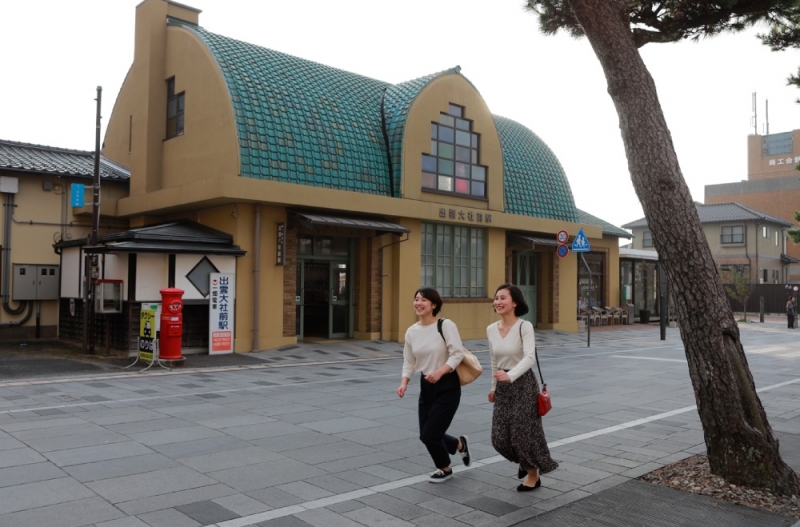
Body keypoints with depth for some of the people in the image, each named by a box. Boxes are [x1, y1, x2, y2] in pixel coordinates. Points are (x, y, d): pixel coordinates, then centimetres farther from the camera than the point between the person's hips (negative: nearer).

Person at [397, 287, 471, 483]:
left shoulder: (446, 325, -14)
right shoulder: (411, 332, 2)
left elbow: (457, 354, -18)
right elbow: (409, 362, 7)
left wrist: (440, 371, -31)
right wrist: (404, 382, -9)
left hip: (447, 386, -6)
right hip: (426, 386, 6)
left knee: (430, 434, -6)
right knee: (425, 435, 8)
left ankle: (445, 468, 26)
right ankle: (459, 444, 39)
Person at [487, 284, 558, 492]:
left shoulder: (525, 327, -15)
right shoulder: (491, 330, 2)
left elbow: (529, 357, -28)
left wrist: (510, 375, -43)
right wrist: (494, 387, 19)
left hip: (523, 384, -5)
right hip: (503, 387, 6)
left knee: (524, 432, 2)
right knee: (499, 437, 6)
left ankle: (533, 475, 27)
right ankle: (524, 462, 37)